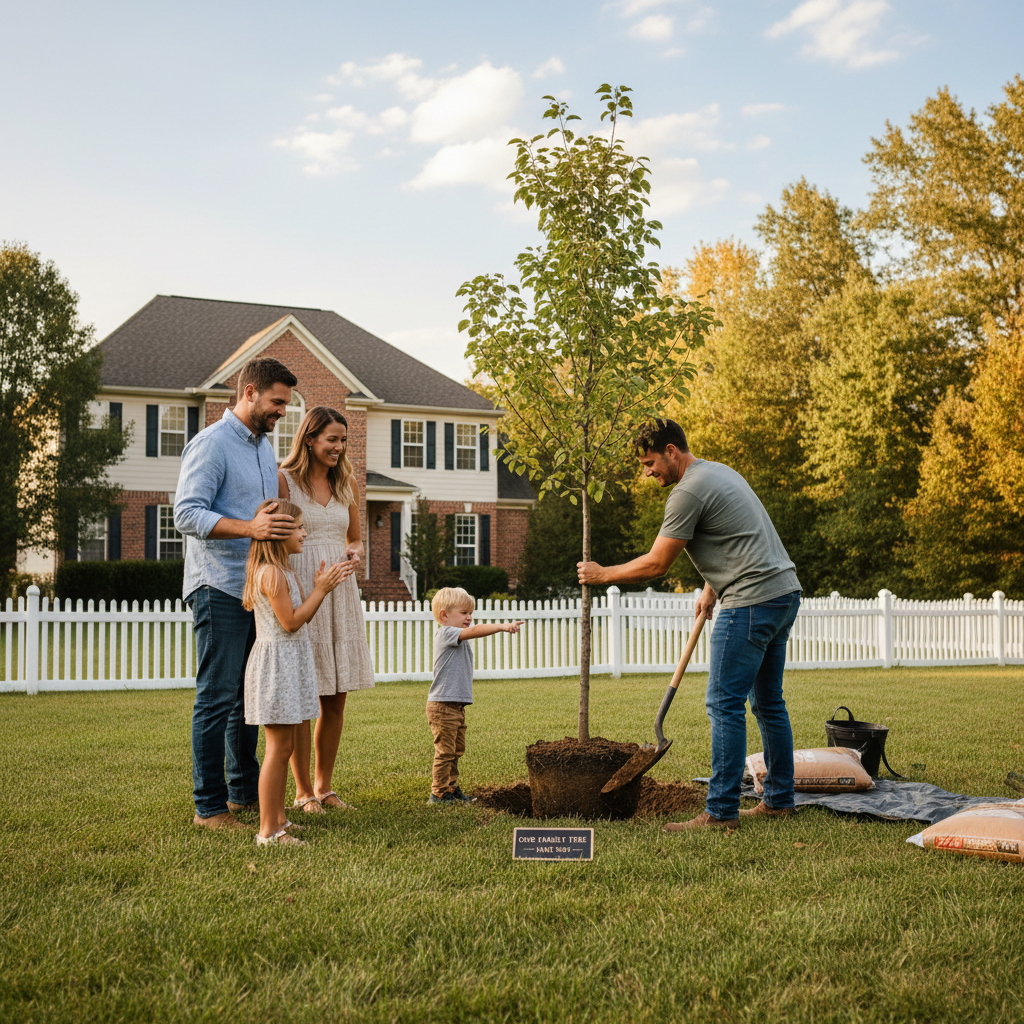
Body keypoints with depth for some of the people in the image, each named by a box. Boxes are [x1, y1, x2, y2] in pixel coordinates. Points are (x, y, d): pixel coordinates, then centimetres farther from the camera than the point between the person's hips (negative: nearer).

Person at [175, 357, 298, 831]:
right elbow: (188, 514, -21)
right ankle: (209, 806, 1)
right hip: (220, 589, -9)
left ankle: (245, 790, 25)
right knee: (217, 698, -5)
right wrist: (250, 527, -31)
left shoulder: (264, 446, 17)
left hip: (257, 590, 9)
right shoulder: (211, 444, -11)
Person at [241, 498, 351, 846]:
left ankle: (278, 818, 20)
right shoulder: (271, 573, -17)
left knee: (285, 745, 13)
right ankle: (268, 831, -3)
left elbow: (300, 617, 16)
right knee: (279, 746, -8)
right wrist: (321, 589, -13)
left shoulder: (283, 570, 16)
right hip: (276, 662, -10)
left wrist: (322, 585, 8)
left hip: (289, 665, 10)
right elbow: (291, 622, -19)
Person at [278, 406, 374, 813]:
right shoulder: (283, 481, -3)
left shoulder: (347, 485, 13)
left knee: (336, 699, 7)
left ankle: (324, 785, 20)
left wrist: (355, 554, -1)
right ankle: (303, 791, 10)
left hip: (341, 595, 5)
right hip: (299, 593, -5)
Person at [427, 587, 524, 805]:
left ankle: (451, 788, 24)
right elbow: (473, 631, -27)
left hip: (457, 707, 10)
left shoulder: (459, 640, 18)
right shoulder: (445, 634, -13)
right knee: (445, 751, -5)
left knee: (456, 750, 15)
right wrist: (502, 626, -34)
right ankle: (438, 793, 3)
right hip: (442, 707, -10)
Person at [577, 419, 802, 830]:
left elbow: (655, 564, -9)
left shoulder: (688, 492, -13)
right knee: (768, 701, 16)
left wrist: (602, 574, 3)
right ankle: (779, 799, 23)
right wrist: (711, 587, 25)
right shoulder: (719, 471, 19)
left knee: (725, 703, -8)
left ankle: (721, 811, -7)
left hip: (753, 600, -11)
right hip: (785, 592, 11)